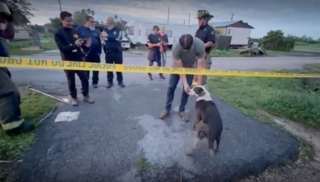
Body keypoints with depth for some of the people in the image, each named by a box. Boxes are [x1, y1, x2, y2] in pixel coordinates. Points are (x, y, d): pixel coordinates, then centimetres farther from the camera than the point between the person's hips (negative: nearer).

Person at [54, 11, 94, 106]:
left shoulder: (74, 31, 9)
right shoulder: (58, 33, -7)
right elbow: (62, 48, -17)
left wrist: (85, 45, -10)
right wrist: (74, 45, -31)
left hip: (79, 60, 5)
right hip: (68, 61, -4)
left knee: (85, 78, 6)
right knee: (71, 81, 6)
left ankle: (86, 96, 21)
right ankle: (74, 98, 23)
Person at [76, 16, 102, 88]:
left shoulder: (94, 30, 13)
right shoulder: (80, 29, -1)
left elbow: (99, 41, 12)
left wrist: (99, 51, 5)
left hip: (96, 53, 4)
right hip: (86, 54, -4)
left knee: (96, 69, 9)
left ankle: (95, 82, 23)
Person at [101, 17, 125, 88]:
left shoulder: (117, 30, -1)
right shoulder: (105, 30, 11)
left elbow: (117, 38, -19)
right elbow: (103, 38, 10)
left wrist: (107, 36, -19)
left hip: (117, 51, -3)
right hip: (108, 52, 3)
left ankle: (120, 81, 14)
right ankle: (110, 82, 16)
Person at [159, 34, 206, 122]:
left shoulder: (200, 45, -35)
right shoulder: (176, 47, -37)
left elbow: (200, 66, -30)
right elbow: (180, 68, -30)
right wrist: (185, 83, -32)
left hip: (191, 68, 1)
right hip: (177, 66, 0)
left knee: (187, 89, -3)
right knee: (171, 87, -2)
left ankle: (182, 110, 14)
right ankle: (167, 109, 13)